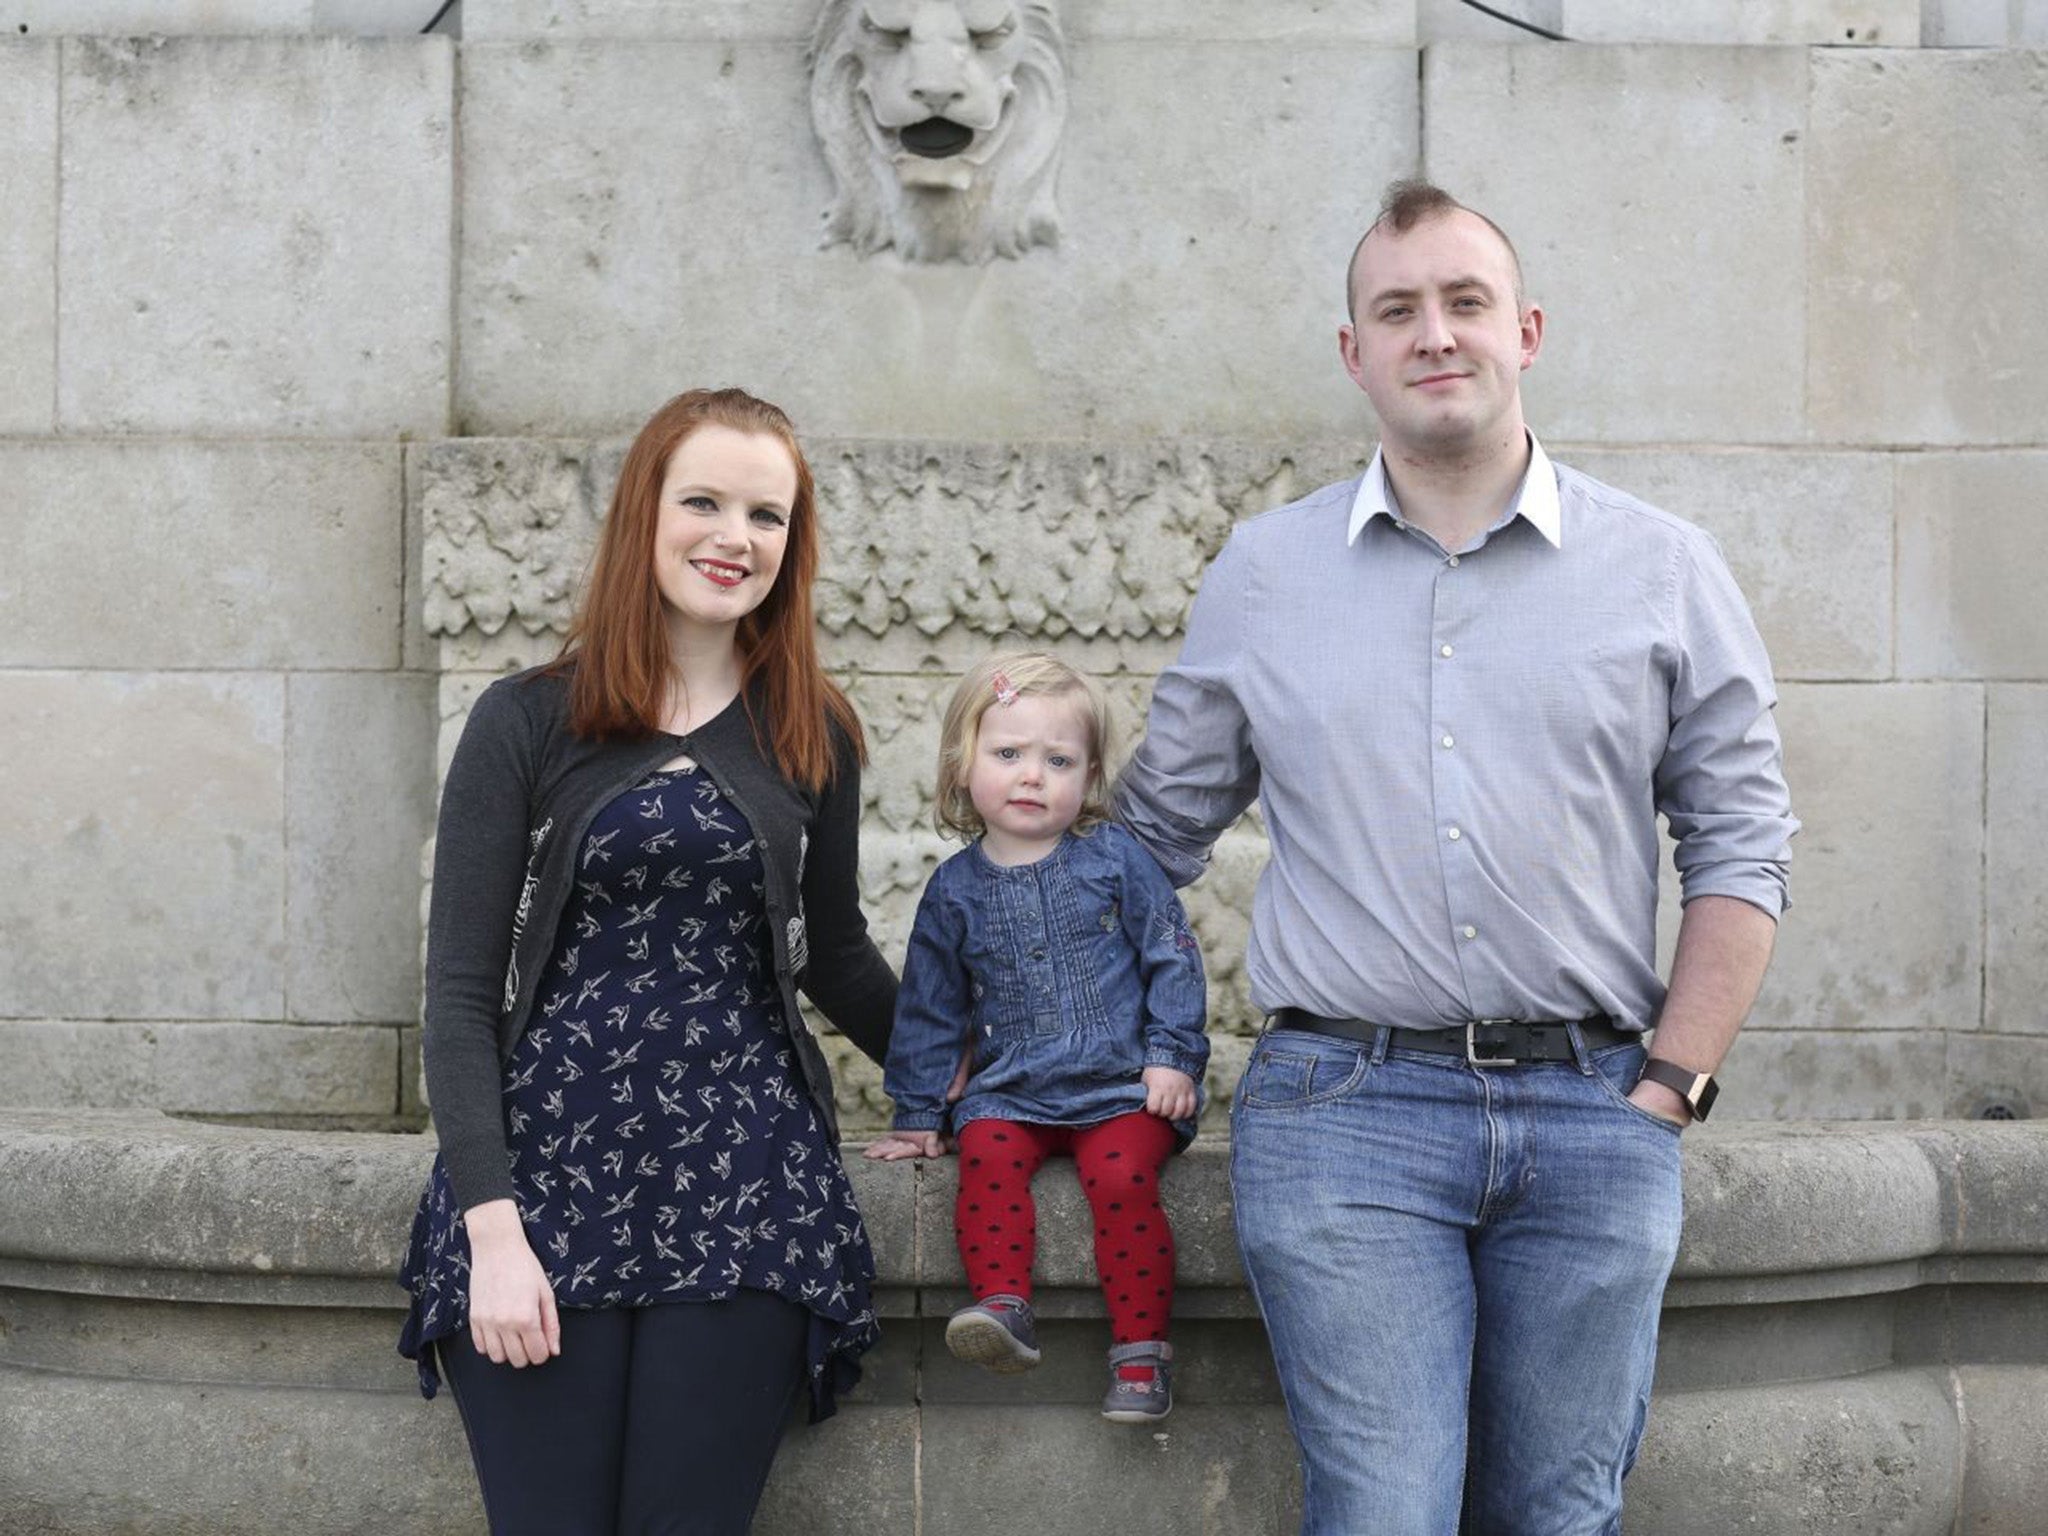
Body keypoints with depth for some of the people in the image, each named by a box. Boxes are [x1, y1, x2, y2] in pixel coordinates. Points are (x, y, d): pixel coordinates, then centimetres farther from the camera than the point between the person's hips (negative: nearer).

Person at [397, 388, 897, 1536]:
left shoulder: (814, 736, 8)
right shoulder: (527, 723, 1)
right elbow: (461, 990, -2)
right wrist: (492, 1223, -10)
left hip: (742, 1184, 2)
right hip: (548, 1171, -1)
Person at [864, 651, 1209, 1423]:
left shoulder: (1116, 861, 2)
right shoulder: (954, 889, 8)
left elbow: (1172, 958, 5)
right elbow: (929, 1008, 15)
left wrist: (1173, 1055, -3)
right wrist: (917, 1115, 15)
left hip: (1122, 1086, -3)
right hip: (1011, 1091, 3)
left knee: (1121, 1175, -26)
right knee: (986, 1155, -27)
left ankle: (1141, 1348, -18)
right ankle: (1003, 1307, -27)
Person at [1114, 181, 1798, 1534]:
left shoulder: (1666, 571, 7)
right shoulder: (1261, 575, 10)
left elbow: (1742, 847, 8)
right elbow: (1157, 829, 17)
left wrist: (1671, 1089, -1)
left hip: (1592, 1113, 1)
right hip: (1343, 1111, -1)